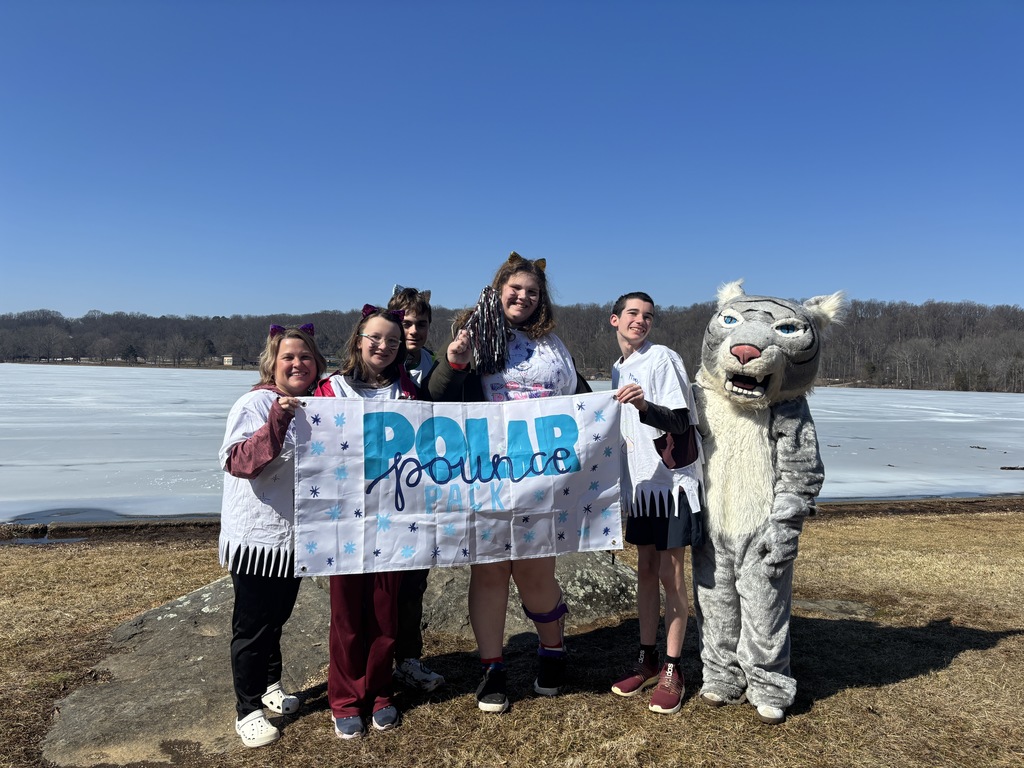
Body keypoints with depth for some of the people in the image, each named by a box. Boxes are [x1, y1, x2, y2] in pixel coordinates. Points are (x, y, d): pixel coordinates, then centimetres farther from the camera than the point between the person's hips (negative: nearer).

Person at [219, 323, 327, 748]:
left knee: (276, 617, 21)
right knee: (252, 625, 5)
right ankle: (247, 711, 20)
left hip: (294, 535, 7)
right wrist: (276, 422, -36)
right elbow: (235, 462, -25)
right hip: (256, 537, -6)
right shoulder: (256, 403, -14)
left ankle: (270, 687, 38)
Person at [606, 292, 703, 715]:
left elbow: (678, 422, -19)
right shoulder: (618, 369, 12)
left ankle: (672, 670, 10)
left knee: (671, 574, -2)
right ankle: (647, 659, 24)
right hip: (640, 481, 7)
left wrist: (644, 405, -34)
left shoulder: (663, 358, -10)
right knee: (645, 570, 12)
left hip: (673, 479, -7)